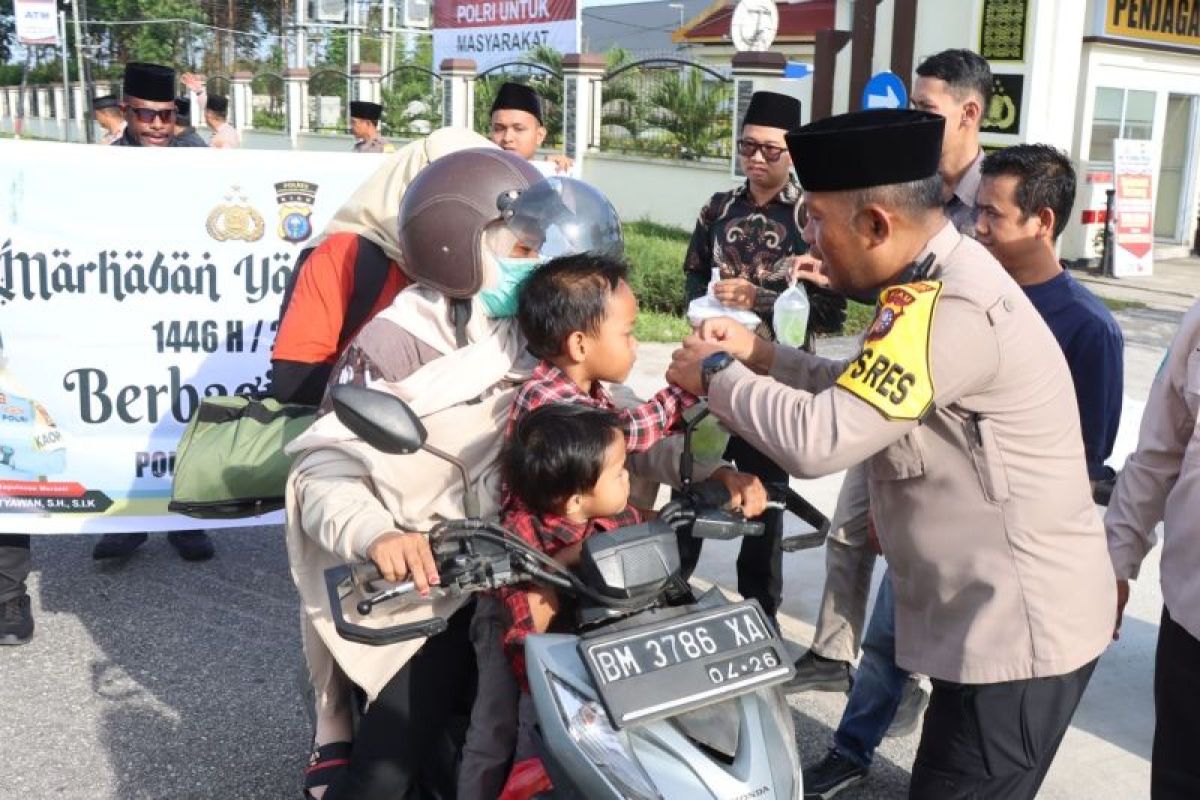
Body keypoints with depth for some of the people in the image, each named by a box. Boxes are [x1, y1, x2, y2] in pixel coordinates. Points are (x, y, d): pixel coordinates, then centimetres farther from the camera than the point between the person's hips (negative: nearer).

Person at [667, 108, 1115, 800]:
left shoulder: (946, 309, -27)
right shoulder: (947, 278, 6)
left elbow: (818, 439, -30)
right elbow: (857, 394, 14)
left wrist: (715, 375, -14)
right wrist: (759, 355, 6)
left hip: (1018, 631, -10)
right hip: (1006, 616, 10)